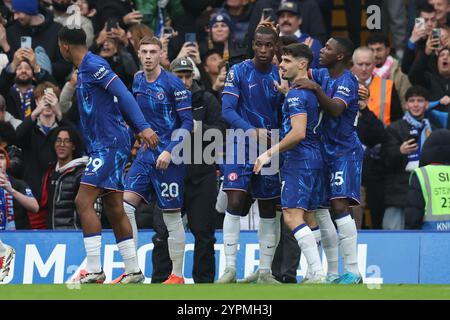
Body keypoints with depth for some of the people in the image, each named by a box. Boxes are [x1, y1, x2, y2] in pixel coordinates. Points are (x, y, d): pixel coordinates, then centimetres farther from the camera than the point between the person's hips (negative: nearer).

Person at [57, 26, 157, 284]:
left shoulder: (94, 65, -12)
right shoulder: (85, 69, 17)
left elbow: (124, 95, -20)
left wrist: (143, 127, -29)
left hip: (109, 144, -10)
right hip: (105, 146, 10)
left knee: (84, 202, -15)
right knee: (114, 210, 10)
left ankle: (94, 271, -17)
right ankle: (133, 272, 14)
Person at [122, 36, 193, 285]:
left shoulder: (173, 84, -11)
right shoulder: (137, 81, 8)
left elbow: (187, 123, -12)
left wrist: (170, 151, -18)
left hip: (168, 159, -6)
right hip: (145, 155, 6)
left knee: (172, 217, 0)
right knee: (125, 205, -6)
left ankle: (177, 276, 8)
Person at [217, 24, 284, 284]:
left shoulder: (281, 76, 5)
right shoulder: (239, 72, -4)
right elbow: (227, 110, -12)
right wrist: (252, 131, -24)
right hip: (241, 146, -3)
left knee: (269, 210, 6)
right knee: (235, 203, -14)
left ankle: (265, 271, 13)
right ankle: (230, 269, -11)